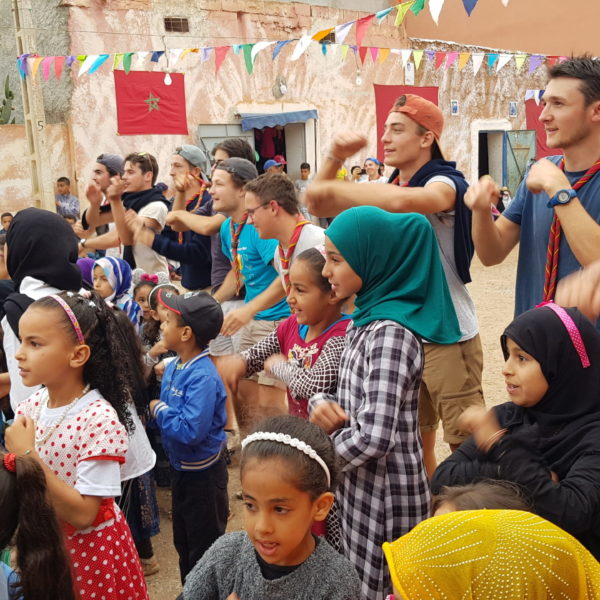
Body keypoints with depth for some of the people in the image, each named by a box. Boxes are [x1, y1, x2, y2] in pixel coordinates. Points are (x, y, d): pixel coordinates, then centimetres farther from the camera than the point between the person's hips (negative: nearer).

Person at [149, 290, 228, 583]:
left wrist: (159, 410, -21)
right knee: (182, 542, 25)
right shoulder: (173, 366, -1)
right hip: (179, 467, 9)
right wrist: (156, 409, -8)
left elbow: (190, 431, -34)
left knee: (205, 549, 9)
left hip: (203, 474, -9)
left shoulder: (203, 377, -28)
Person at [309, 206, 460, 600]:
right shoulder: (366, 320, 4)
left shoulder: (390, 332, -24)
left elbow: (374, 436, -31)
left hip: (386, 495, -8)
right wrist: (322, 404, -9)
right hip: (362, 486, 8)